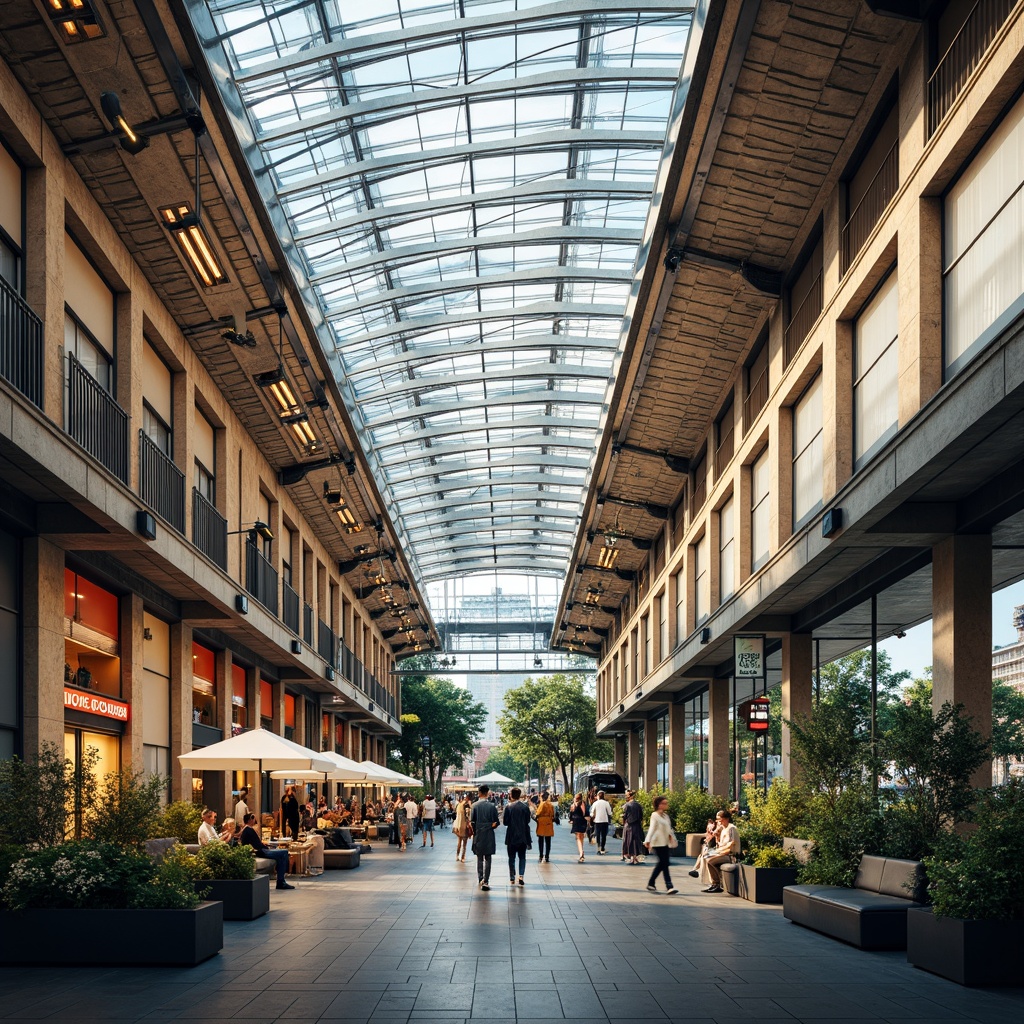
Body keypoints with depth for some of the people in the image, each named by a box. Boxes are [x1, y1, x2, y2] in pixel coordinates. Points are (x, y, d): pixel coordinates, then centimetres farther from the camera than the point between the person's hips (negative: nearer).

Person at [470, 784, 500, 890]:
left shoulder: (475, 806, -5)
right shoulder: (492, 806, -7)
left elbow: (471, 822, -5)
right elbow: (496, 822, -5)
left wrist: (474, 831, 8)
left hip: (478, 835, 1)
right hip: (489, 835, -1)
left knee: (479, 858, 16)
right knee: (487, 859, 0)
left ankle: (480, 879, 24)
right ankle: (485, 881, -8)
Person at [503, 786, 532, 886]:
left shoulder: (509, 807, -13)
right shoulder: (525, 807, -6)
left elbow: (505, 822, -10)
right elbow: (528, 821, 2)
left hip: (512, 836, -2)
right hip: (523, 836, 2)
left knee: (512, 858, 9)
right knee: (522, 857, 12)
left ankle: (512, 878, 10)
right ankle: (521, 876, -2)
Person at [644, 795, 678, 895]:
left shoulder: (665, 815, 16)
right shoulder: (655, 815, -7)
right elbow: (652, 828, -14)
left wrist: (670, 835, -1)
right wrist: (648, 840, -25)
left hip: (665, 842, 8)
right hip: (658, 843, -8)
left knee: (661, 864, 12)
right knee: (664, 864, -11)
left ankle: (651, 884, 23)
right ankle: (669, 887, -14)